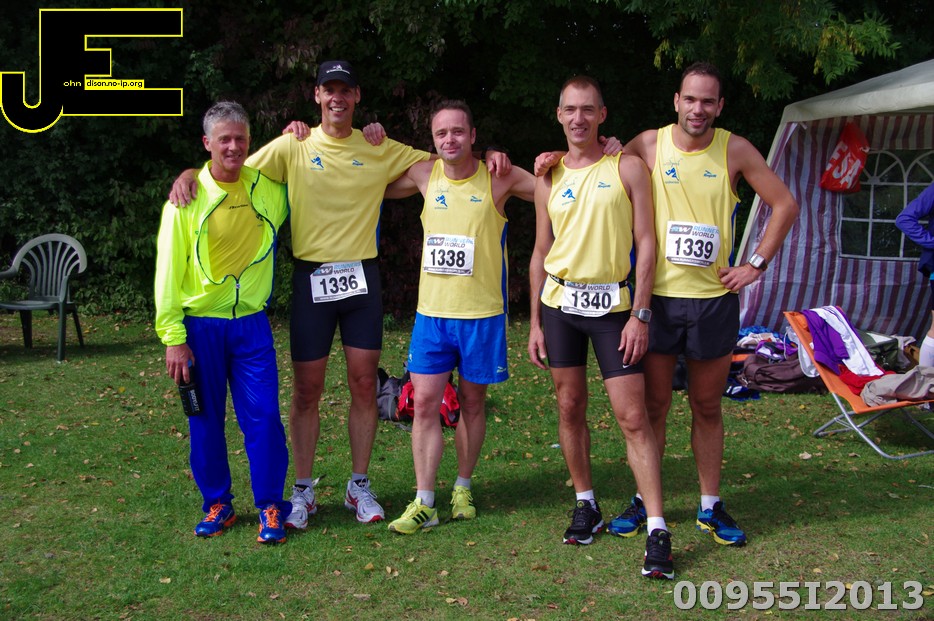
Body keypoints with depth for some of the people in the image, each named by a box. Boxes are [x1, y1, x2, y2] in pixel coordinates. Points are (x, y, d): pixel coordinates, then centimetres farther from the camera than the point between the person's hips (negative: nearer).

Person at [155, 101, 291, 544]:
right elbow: (168, 270, -5)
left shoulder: (269, 187, 1)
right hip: (201, 325, -1)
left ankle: (270, 507, 12)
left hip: (251, 324, 1)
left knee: (263, 416, -2)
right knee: (205, 420, 8)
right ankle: (217, 505, 23)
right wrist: (173, 337, -10)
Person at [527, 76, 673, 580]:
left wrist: (639, 315, -10)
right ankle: (586, 506, 24)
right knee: (570, 408, 9)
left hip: (612, 303, -3)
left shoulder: (627, 168, 0)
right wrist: (534, 322, 9)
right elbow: (541, 252, 13)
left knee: (633, 416, -7)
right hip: (560, 302, 4)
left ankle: (657, 530, -5)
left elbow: (646, 244, -3)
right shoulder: (549, 179, 10)